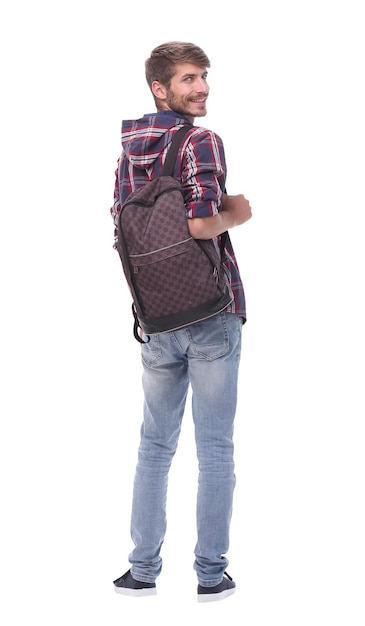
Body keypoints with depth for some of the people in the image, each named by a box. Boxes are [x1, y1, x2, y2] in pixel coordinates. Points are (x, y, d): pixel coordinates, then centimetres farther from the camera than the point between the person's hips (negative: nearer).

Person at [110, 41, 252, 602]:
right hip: (211, 313, -6)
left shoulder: (129, 149, 10)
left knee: (155, 444, 15)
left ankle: (143, 569, 20)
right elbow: (201, 223, -25)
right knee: (215, 448, 4)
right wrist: (236, 214, -6)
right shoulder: (201, 142, -12)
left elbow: (121, 231, 13)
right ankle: (211, 574, 11)